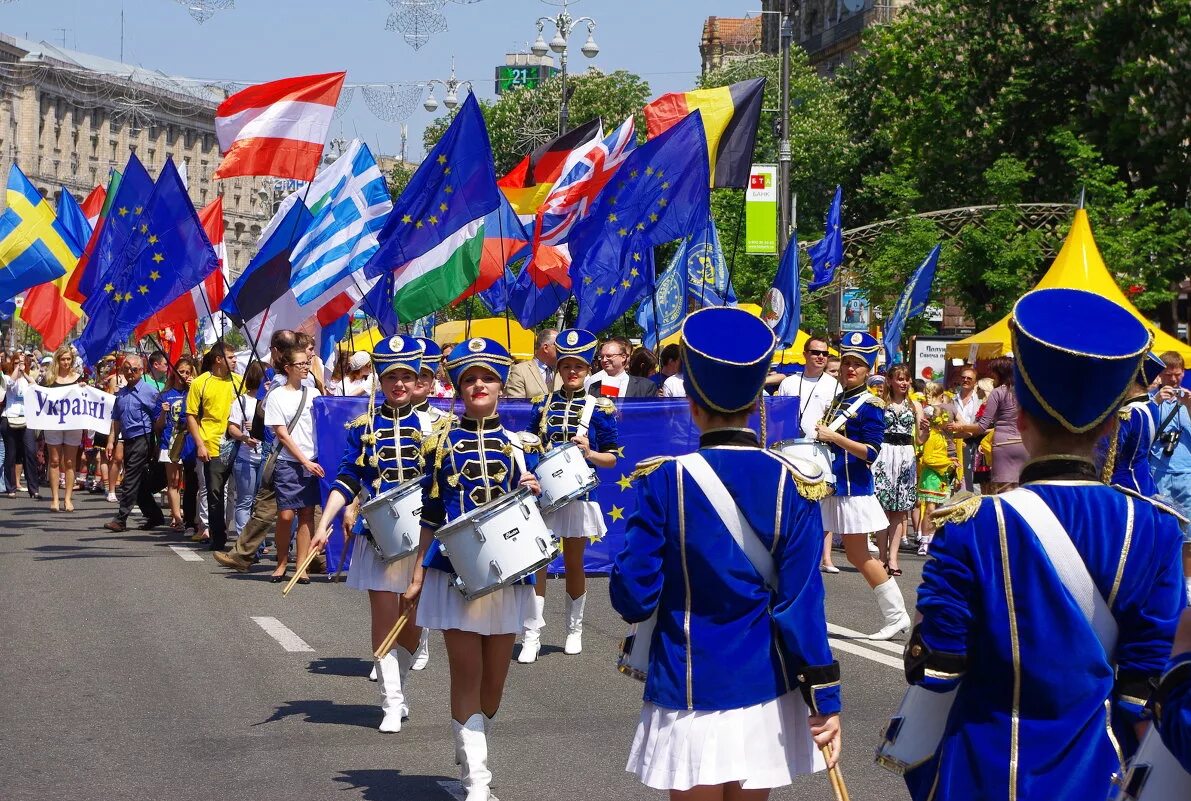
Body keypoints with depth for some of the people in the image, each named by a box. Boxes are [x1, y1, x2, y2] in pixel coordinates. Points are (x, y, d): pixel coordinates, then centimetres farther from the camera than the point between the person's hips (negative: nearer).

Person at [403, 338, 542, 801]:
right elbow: (431, 518, 6)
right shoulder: (442, 444, 4)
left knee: (495, 677, 7)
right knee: (467, 673, -7)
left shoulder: (522, 445, 6)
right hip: (455, 572, -2)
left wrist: (533, 492, -14)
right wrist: (417, 578, 4)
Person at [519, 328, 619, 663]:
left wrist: (589, 454, -18)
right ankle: (531, 635, -2)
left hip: (578, 494, -1)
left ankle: (574, 630, 25)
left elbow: (612, 458, 0)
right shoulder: (542, 404, 5)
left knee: (573, 563, 10)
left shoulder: (600, 409, -1)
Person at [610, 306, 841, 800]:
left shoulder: (664, 482, -10)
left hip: (689, 690, -2)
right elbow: (802, 600, -7)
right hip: (765, 693, 2)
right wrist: (825, 699, -3)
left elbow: (633, 598, -8)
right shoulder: (791, 484, -5)